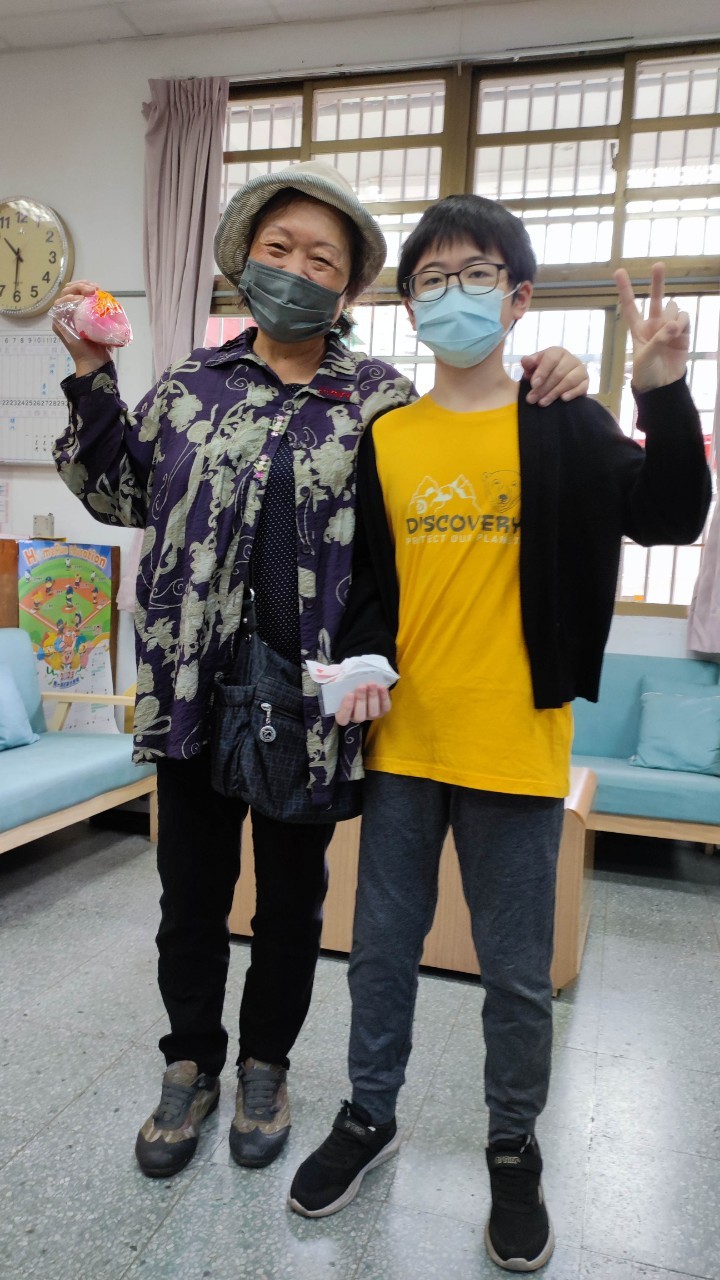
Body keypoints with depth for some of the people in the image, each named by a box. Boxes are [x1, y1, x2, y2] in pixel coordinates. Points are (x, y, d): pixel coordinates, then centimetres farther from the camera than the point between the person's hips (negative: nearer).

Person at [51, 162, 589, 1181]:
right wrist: (91, 374, 2)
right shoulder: (192, 384, 5)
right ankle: (192, 1063, 41)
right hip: (195, 688, 2)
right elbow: (118, 493, 12)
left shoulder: (382, 400, 0)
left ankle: (266, 1063, 42)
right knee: (191, 897, 16)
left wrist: (542, 396, -9)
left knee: (292, 902, 17)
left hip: (310, 700, -1)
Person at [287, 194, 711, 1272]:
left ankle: (515, 1152, 36)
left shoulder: (564, 426, 0)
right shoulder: (383, 437, 6)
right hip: (403, 739, 3)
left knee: (517, 970, 12)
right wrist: (362, 660, -8)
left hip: (515, 746, -2)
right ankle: (370, 1115, 40)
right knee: (382, 948, 17)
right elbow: (363, 576, 9)